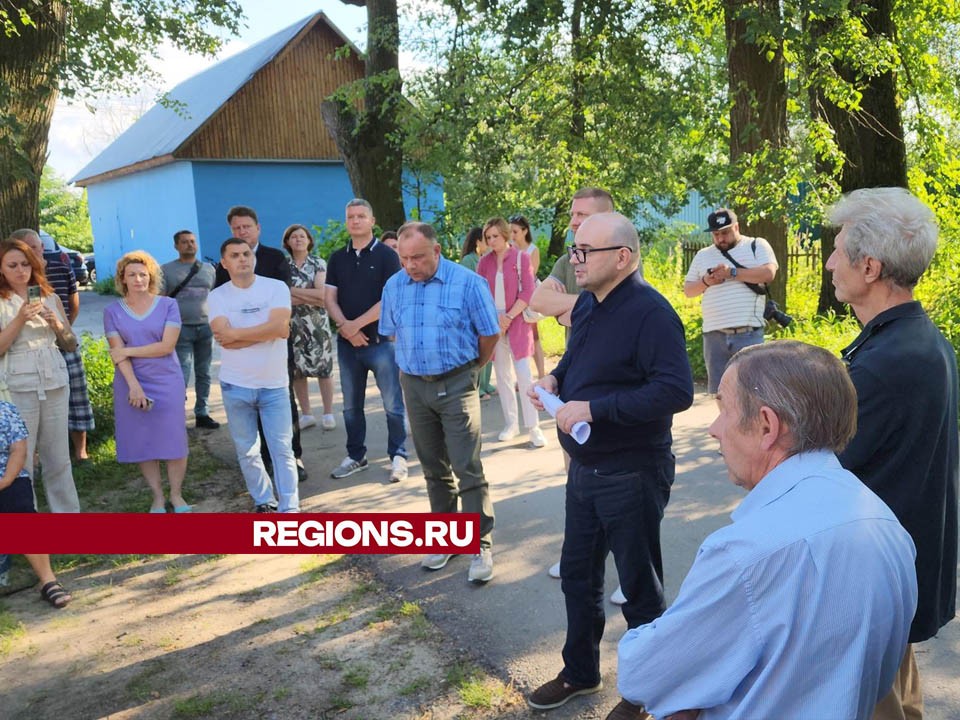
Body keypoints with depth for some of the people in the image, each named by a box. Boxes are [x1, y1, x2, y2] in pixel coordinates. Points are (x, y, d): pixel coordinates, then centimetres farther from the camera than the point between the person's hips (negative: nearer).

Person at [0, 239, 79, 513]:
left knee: (58, 457, 9)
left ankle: (67, 512, 17)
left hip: (56, 383, 4)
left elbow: (71, 344, 13)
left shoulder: (50, 298, 10)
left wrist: (56, 323, -5)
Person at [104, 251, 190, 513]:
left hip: (167, 384, -1)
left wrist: (128, 351, -10)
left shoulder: (168, 305, -1)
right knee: (143, 443, 5)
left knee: (174, 442, 0)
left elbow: (167, 345, -11)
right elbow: (117, 352, -6)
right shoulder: (113, 311, 2)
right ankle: (157, 497, 19)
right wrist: (134, 385, -17)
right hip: (131, 386, 1)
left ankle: (176, 495, 17)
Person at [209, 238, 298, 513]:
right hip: (235, 386, 2)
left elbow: (279, 327, -20)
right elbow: (224, 337, -16)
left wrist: (236, 334, -14)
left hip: (274, 385, -2)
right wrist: (266, 331, -16)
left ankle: (289, 508, 9)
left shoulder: (276, 287, -5)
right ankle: (263, 502, 27)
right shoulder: (217, 296, -1)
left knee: (282, 449, 1)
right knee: (247, 451, 12)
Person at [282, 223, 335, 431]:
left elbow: (322, 294, -11)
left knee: (323, 367, 1)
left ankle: (328, 413, 10)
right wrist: (311, 296, -13)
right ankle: (306, 414, 15)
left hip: (317, 324, -2)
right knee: (297, 370, 4)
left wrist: (293, 291, -10)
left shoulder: (319, 264, 1)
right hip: (292, 325, 2)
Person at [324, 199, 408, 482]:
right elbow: (330, 297, 5)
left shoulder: (386, 255, -3)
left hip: (381, 340, -4)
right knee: (351, 405, 12)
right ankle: (356, 456, 25)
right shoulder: (337, 258, 10)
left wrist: (357, 324, -14)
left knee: (393, 404, -1)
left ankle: (398, 457, 11)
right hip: (347, 342, 5)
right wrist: (344, 326, -13)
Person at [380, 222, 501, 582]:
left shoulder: (467, 282, -12)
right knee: (434, 468, 14)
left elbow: (490, 333, -4)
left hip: (456, 385, -4)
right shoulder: (394, 286, 1)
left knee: (467, 468, -5)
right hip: (414, 385, 4)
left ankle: (481, 545, 5)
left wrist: (471, 368, 6)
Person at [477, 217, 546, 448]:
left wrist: (508, 317, -14)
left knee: (523, 374, -8)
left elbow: (527, 292, -7)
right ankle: (511, 423, 17)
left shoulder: (521, 258, -3)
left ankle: (533, 427, -3)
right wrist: (495, 319, -9)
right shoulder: (484, 262, 6)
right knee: (502, 375, 7)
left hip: (517, 322, -3)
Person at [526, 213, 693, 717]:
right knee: (577, 575, 20)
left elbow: (676, 391, -30)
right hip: (584, 468, 8)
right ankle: (580, 672, 41)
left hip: (631, 475, -8)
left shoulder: (650, 312, -22)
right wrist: (555, 378, 0)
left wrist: (594, 408, -29)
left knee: (640, 589, 10)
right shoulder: (586, 304, 6)